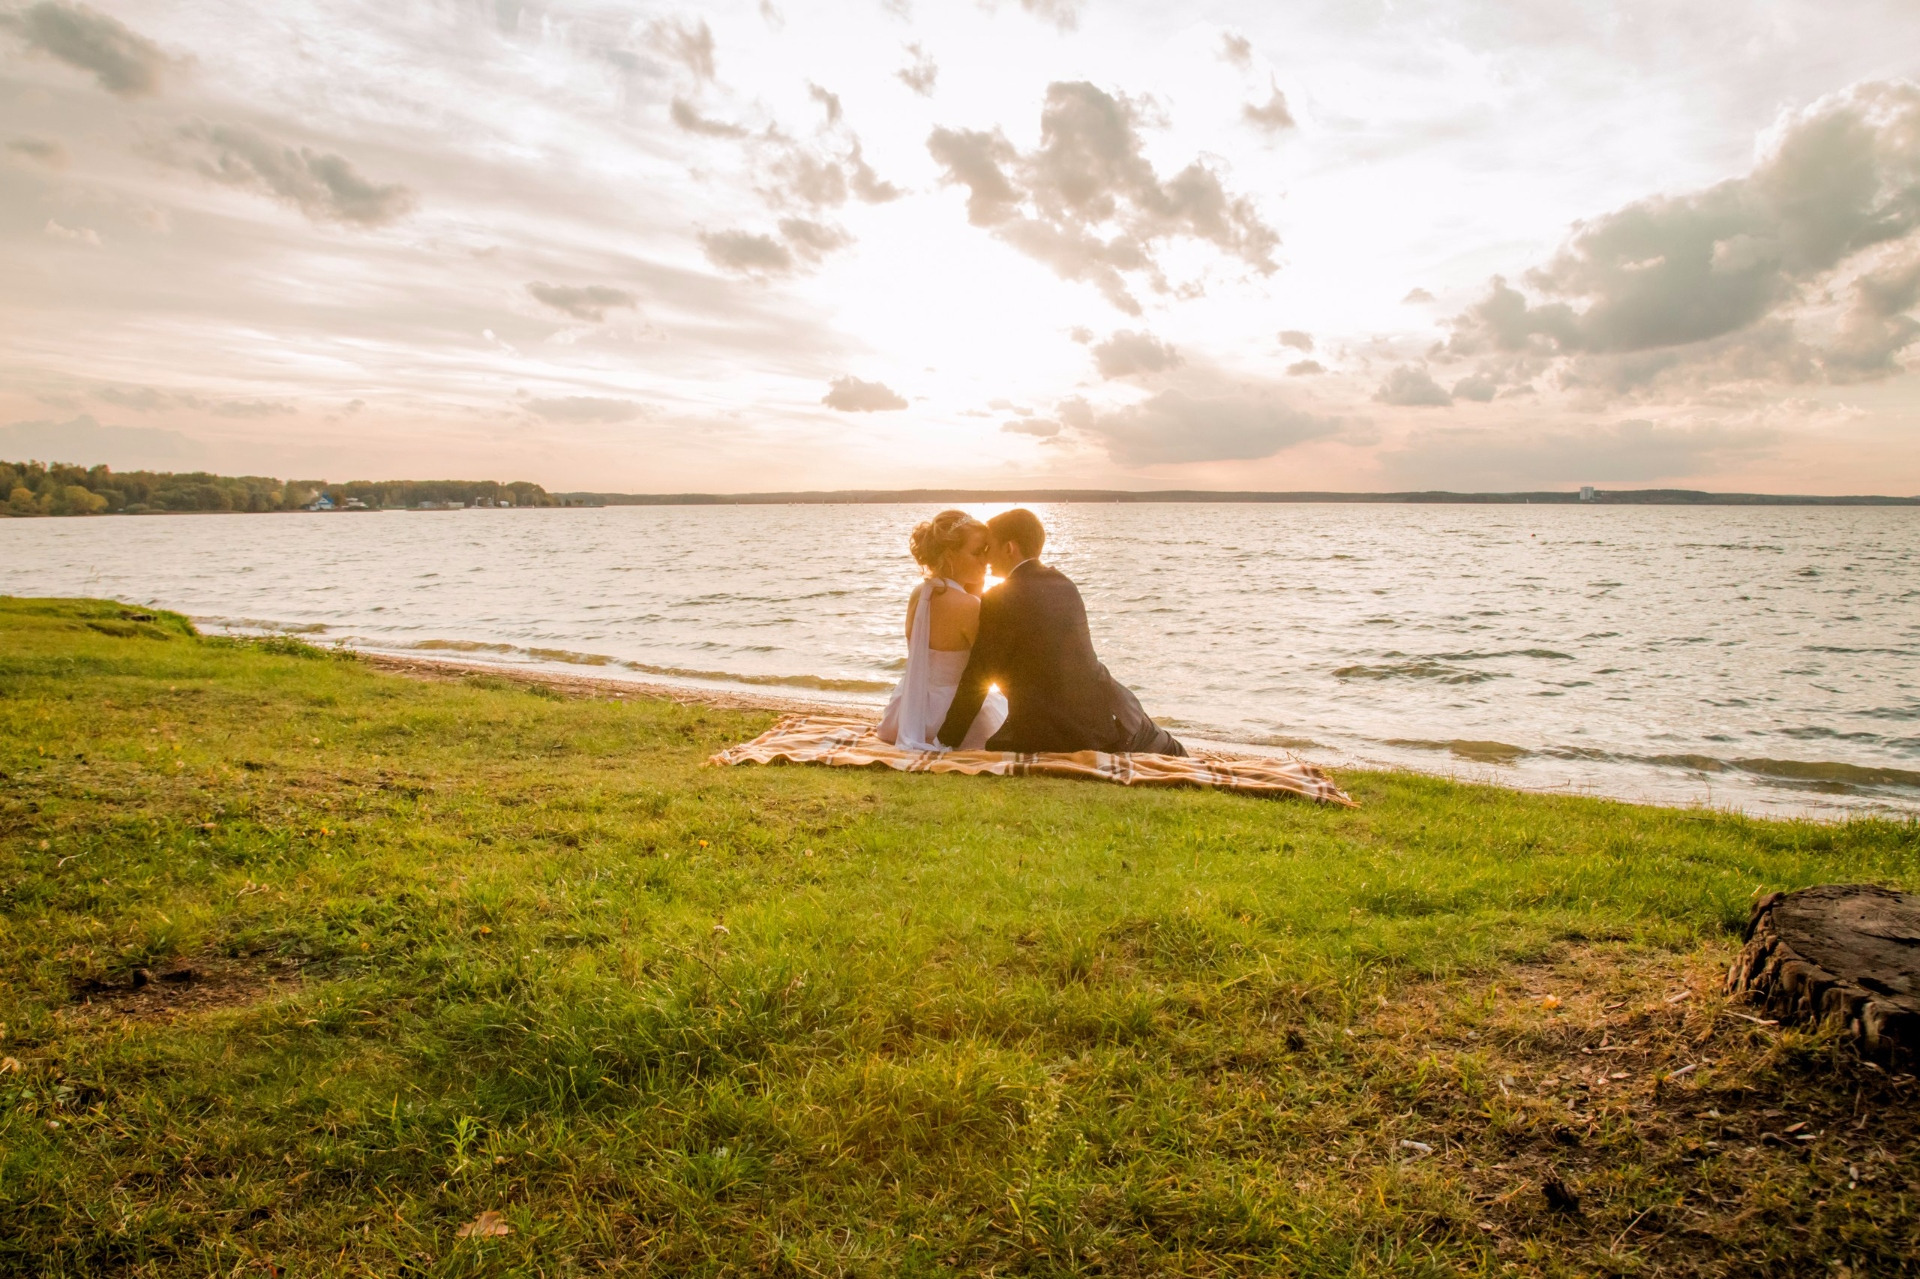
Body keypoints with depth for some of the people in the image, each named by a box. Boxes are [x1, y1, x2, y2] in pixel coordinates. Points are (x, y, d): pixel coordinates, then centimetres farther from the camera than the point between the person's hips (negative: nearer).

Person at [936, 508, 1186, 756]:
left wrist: (946, 743, 0)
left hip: (1052, 739, -6)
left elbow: (977, 680, -7)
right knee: (1174, 758, 29)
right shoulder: (1064, 585, 10)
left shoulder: (998, 601, -10)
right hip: (1109, 717, 7)